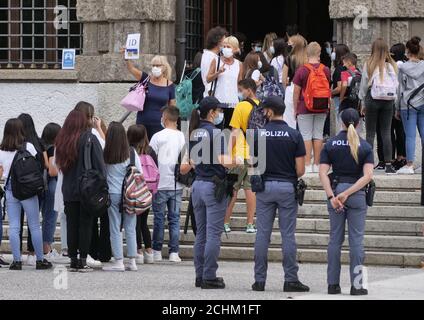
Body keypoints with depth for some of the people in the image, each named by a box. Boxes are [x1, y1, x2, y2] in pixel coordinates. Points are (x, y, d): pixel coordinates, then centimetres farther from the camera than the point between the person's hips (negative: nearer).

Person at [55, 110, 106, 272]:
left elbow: (60, 164, 10)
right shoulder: (90, 139, -8)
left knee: (72, 225, 8)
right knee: (85, 224, 0)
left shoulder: (62, 140, 4)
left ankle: (73, 261, 9)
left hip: (69, 190, 4)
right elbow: (99, 165, -9)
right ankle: (82, 261, -2)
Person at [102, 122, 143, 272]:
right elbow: (140, 173, 1)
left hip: (113, 194, -2)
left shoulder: (105, 154, -9)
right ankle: (132, 261, 10)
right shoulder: (131, 153, -3)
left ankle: (118, 261, 1)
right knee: (130, 229, 8)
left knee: (115, 229, 3)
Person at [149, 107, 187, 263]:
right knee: (175, 218, 6)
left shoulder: (158, 136, -8)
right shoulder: (183, 137, 1)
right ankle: (174, 252, 2)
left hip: (161, 184, -3)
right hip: (177, 185, 3)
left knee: (159, 218, 6)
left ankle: (157, 251, 9)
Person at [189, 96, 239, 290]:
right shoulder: (215, 132, -14)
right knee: (213, 234, -4)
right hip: (214, 186, -8)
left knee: (201, 233, 12)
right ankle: (209, 277, -4)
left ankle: (200, 276, 14)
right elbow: (224, 160, -24)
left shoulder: (194, 132, 8)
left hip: (198, 184, 8)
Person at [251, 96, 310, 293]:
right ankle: (291, 279, 0)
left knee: (262, 234, 4)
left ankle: (259, 280, 5)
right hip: (287, 188, -1)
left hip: (265, 186, 1)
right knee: (288, 235, 1)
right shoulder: (294, 135, -5)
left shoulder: (259, 135, -3)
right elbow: (300, 170, -6)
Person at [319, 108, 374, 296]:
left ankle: (333, 284, 7)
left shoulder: (330, 144, 3)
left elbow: (323, 172, -6)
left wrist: (332, 196, -10)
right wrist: (348, 194, -14)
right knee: (356, 240, 1)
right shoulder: (365, 146, -1)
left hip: (335, 189, 2)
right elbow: (368, 176, -12)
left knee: (335, 239, 8)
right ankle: (356, 285, 0)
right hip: (357, 195, -2)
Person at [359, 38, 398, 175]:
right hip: (388, 101, 1)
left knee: (370, 133, 5)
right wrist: (394, 102, 12)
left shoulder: (369, 65, -4)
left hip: (372, 98, -1)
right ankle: (388, 165, 2)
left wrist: (364, 103, 13)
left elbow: (364, 85, 3)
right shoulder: (391, 66, -2)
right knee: (386, 133, 5)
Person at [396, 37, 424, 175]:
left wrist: (398, 108, 7)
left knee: (410, 136, -3)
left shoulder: (403, 68, -4)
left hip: (408, 105, -2)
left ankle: (409, 164, -5)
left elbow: (400, 88, 1)